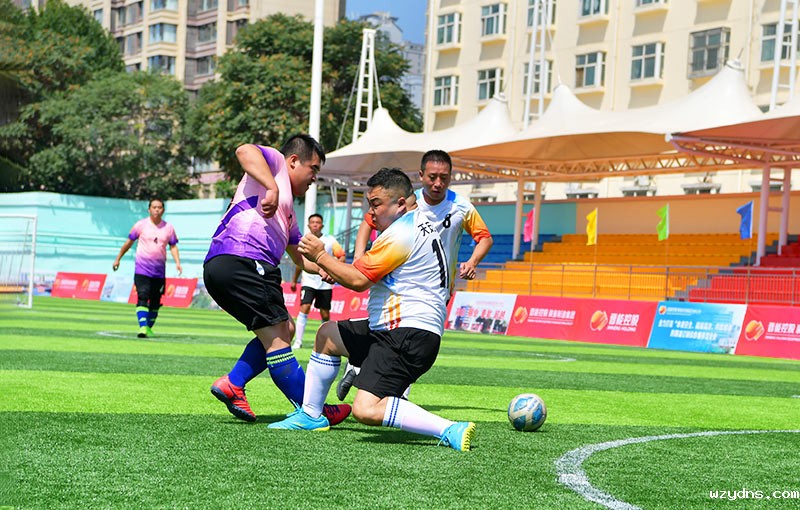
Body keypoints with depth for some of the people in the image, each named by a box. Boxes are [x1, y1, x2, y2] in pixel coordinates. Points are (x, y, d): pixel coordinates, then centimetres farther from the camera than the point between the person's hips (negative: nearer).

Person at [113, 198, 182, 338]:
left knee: (155, 301, 6)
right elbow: (129, 242, 10)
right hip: (142, 269, -3)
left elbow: (173, 246, 11)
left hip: (159, 272, 3)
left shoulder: (168, 228, 6)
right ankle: (142, 326, -25)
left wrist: (177, 262, -4)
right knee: (143, 297, -17)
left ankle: (149, 327, 20)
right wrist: (118, 259, 15)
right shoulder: (141, 225, 1)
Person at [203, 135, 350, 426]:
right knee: (276, 334, -8)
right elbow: (245, 151, -15)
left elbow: (302, 258, 41)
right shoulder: (275, 162, 9)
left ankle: (232, 383, 6)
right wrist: (272, 188, -26)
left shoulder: (287, 211, 34)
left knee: (284, 330, 16)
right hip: (239, 260, -10)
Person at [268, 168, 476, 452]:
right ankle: (310, 415, 31)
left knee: (366, 410, -23)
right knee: (327, 334, 25)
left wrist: (320, 256, -4)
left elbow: (358, 280, -16)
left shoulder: (401, 234, -17)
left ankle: (451, 431, -26)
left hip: (408, 335, -11)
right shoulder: (420, 220, 16)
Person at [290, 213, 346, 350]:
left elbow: (342, 257, 0)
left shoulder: (330, 240, -1)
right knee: (304, 308, -16)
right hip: (308, 281, 0)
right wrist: (294, 281, 23)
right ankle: (298, 341, -17)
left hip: (325, 283, 0)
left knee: (325, 315, 4)